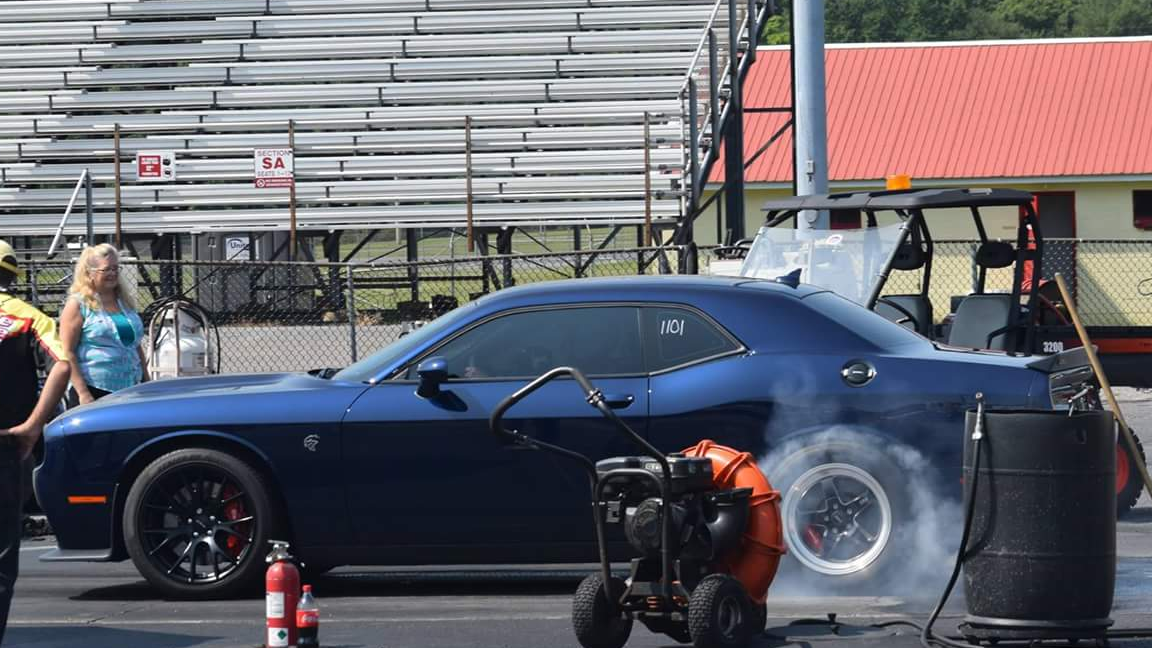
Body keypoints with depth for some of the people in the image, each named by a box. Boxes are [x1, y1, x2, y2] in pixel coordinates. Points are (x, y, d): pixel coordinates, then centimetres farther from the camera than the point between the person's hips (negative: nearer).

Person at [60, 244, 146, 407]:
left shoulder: (125, 302, 16)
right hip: (93, 392, -6)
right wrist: (82, 393, -17)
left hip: (129, 391, 6)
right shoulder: (77, 305, -2)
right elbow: (68, 353, -9)